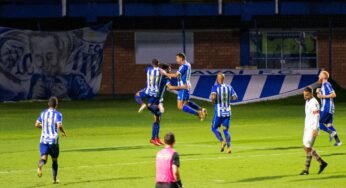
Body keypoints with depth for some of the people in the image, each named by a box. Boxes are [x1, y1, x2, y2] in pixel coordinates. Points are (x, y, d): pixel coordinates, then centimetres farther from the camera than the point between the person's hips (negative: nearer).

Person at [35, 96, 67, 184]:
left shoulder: (43, 113, 9)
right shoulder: (57, 114, -5)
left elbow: (37, 124, 10)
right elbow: (59, 126, -18)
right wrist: (63, 132, 2)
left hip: (43, 140, 2)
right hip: (53, 140, -2)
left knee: (44, 158, -9)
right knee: (54, 160, 16)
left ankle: (40, 166, -44)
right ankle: (54, 179, 24)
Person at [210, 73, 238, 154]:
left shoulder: (215, 87, -8)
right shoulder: (229, 87, 4)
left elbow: (213, 97, -25)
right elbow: (235, 97, 1)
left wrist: (213, 101, -3)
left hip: (219, 112, -4)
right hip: (227, 112, 4)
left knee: (214, 128, 13)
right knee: (226, 130, 11)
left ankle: (222, 141, -6)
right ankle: (228, 146, -4)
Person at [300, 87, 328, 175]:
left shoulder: (314, 103, -16)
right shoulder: (307, 102, 13)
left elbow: (316, 117, -20)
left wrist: (314, 130, -24)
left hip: (313, 128, -10)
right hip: (307, 127, 10)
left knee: (308, 148, -8)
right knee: (306, 148, 8)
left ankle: (306, 169, -2)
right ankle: (322, 163, 14)